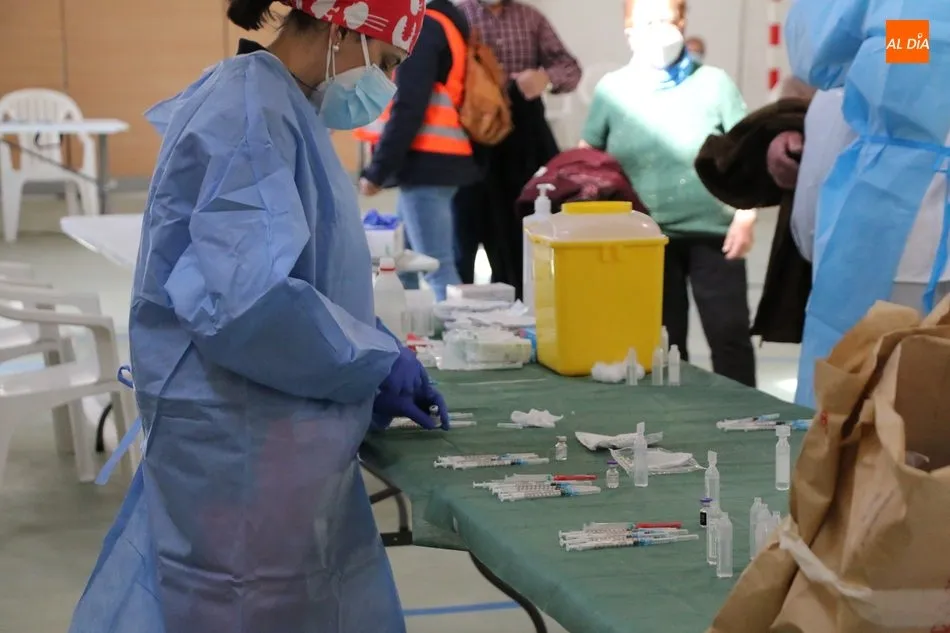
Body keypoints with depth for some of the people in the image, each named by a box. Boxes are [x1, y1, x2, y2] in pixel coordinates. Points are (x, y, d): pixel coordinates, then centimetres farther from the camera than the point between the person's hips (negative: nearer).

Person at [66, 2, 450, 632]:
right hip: (243, 445, -10)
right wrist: (377, 360, -15)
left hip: (268, 435, 10)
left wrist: (374, 378, 9)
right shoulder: (251, 115, -18)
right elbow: (244, 298, -29)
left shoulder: (276, 110, 14)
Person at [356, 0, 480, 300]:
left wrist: (377, 170, -16)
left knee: (437, 268, -12)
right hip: (434, 161, 10)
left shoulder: (420, 27, -10)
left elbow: (408, 108, -18)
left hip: (425, 162, -10)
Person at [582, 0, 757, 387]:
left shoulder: (713, 83, -2)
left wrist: (746, 216, -9)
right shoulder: (612, 88, 2)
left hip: (713, 233, -1)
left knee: (730, 334, 0)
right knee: (662, 340, 11)